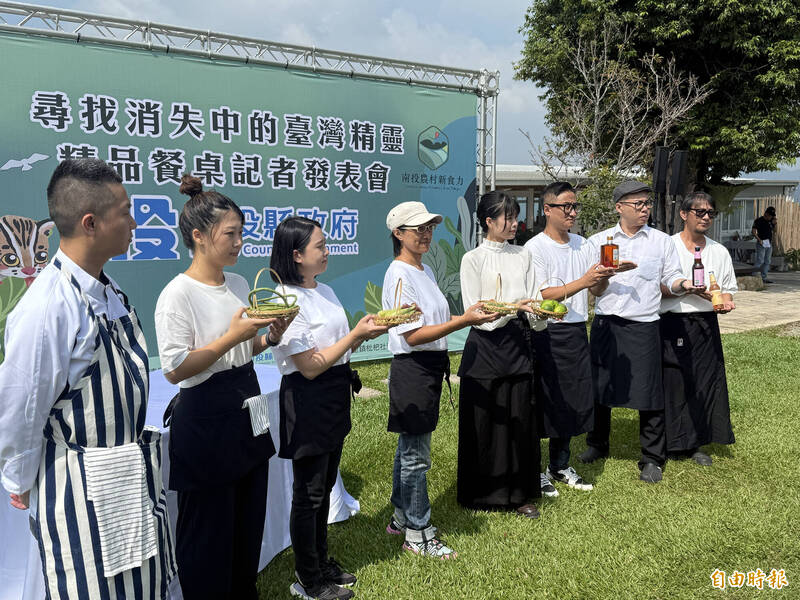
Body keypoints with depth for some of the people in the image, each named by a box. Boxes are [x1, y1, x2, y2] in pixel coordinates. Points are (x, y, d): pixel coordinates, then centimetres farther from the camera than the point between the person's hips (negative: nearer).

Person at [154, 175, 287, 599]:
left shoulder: (239, 284, 8)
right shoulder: (178, 294, -15)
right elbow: (174, 369, -20)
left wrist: (270, 337, -2)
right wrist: (232, 337, -23)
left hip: (248, 412, 8)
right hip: (204, 423, -7)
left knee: (250, 518, 18)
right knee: (209, 528, 5)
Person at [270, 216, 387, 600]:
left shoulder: (325, 291, 9)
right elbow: (310, 366, -21)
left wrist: (366, 332, -2)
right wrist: (356, 334, -19)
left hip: (335, 396, 9)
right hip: (308, 401, -9)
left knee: (325, 486, 19)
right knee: (309, 493, 5)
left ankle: (322, 563, 36)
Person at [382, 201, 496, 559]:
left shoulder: (424, 270, 13)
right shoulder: (400, 274, -16)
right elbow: (413, 335, -22)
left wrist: (469, 315, 4)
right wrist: (463, 321, -27)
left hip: (430, 368, 9)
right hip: (412, 370, -9)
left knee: (409, 447, 19)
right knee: (416, 455, 1)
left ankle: (402, 517, 33)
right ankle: (418, 534, 15)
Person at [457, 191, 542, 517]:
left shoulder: (522, 255, 10)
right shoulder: (473, 259, -5)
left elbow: (530, 302, 8)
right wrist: (513, 307, -21)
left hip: (517, 342, 4)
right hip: (485, 345, -4)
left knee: (520, 417, 8)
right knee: (485, 419, 4)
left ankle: (519, 492, 22)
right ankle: (483, 493, 21)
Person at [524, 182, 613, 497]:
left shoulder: (583, 244, 12)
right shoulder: (535, 248, -9)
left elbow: (597, 288, 11)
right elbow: (543, 295, -17)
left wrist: (605, 276, -11)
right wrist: (583, 281, -26)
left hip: (577, 331, 7)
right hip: (547, 333, -6)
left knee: (575, 401, 12)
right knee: (543, 403, 1)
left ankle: (560, 465, 28)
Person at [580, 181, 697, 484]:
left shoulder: (662, 241, 8)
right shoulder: (599, 241, 6)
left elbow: (671, 279, 7)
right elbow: (596, 289, 3)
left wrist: (682, 284, -15)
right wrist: (611, 271, -17)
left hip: (644, 326, -1)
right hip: (606, 324, 1)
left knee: (648, 392, -1)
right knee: (599, 387, 10)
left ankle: (652, 459, 14)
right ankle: (597, 445, 30)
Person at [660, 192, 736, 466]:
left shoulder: (720, 252, 12)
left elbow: (728, 289, 16)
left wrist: (726, 302, -7)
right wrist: (691, 290, -18)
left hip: (706, 324, 4)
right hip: (673, 324, -4)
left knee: (705, 381, 5)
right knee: (672, 382, -1)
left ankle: (695, 443, 20)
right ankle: (671, 443, 14)